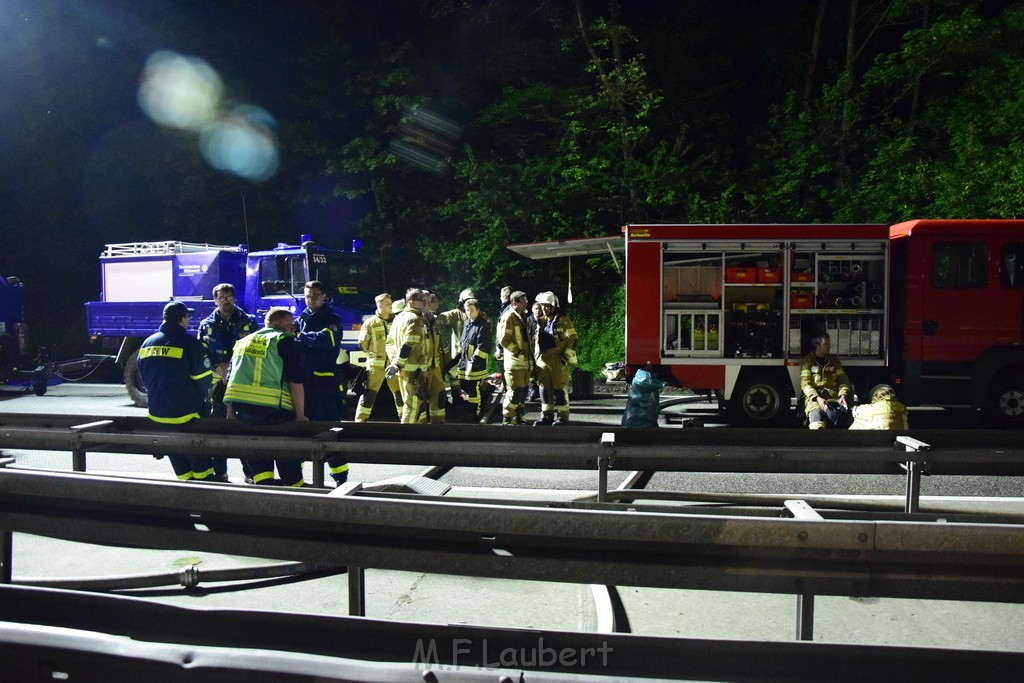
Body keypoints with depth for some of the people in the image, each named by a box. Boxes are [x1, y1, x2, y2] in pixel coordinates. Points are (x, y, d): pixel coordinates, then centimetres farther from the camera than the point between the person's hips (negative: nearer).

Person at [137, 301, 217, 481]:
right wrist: (200, 399, 7)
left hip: (157, 412, 6)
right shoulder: (190, 343, -15)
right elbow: (203, 377, -12)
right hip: (186, 412, -5)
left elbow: (143, 376, 14)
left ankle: (185, 479, 24)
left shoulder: (147, 343, 5)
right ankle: (204, 478, 18)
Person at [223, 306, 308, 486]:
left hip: (240, 408, 6)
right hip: (274, 410, -5)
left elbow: (230, 378, 21)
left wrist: (230, 411, 25)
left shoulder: (242, 342, 21)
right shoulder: (285, 342, 0)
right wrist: (300, 415, -2)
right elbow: (295, 383, -7)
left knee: (257, 455, 13)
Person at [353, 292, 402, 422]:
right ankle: (360, 419, 1)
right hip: (376, 364, -3)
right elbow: (363, 343, 3)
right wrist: (373, 353, 9)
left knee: (400, 392, 10)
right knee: (369, 393, -4)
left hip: (393, 364, 3)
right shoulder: (370, 322, -1)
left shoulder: (396, 321, 7)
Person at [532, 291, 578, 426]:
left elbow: (573, 339, -7)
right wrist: (536, 358, 18)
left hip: (558, 360, -6)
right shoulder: (541, 322, 16)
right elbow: (537, 341, 24)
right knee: (544, 388, 8)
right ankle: (547, 415, 18)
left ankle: (562, 416, 2)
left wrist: (566, 356, -12)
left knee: (560, 389, -4)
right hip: (543, 360, 7)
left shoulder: (563, 322, -5)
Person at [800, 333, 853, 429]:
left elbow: (842, 379, 15)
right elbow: (805, 383, 0)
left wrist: (843, 394, -7)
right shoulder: (807, 361, 11)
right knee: (816, 413, -36)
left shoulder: (834, 360, 22)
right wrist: (817, 398, -16)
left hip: (833, 396, 3)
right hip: (814, 397, -3)